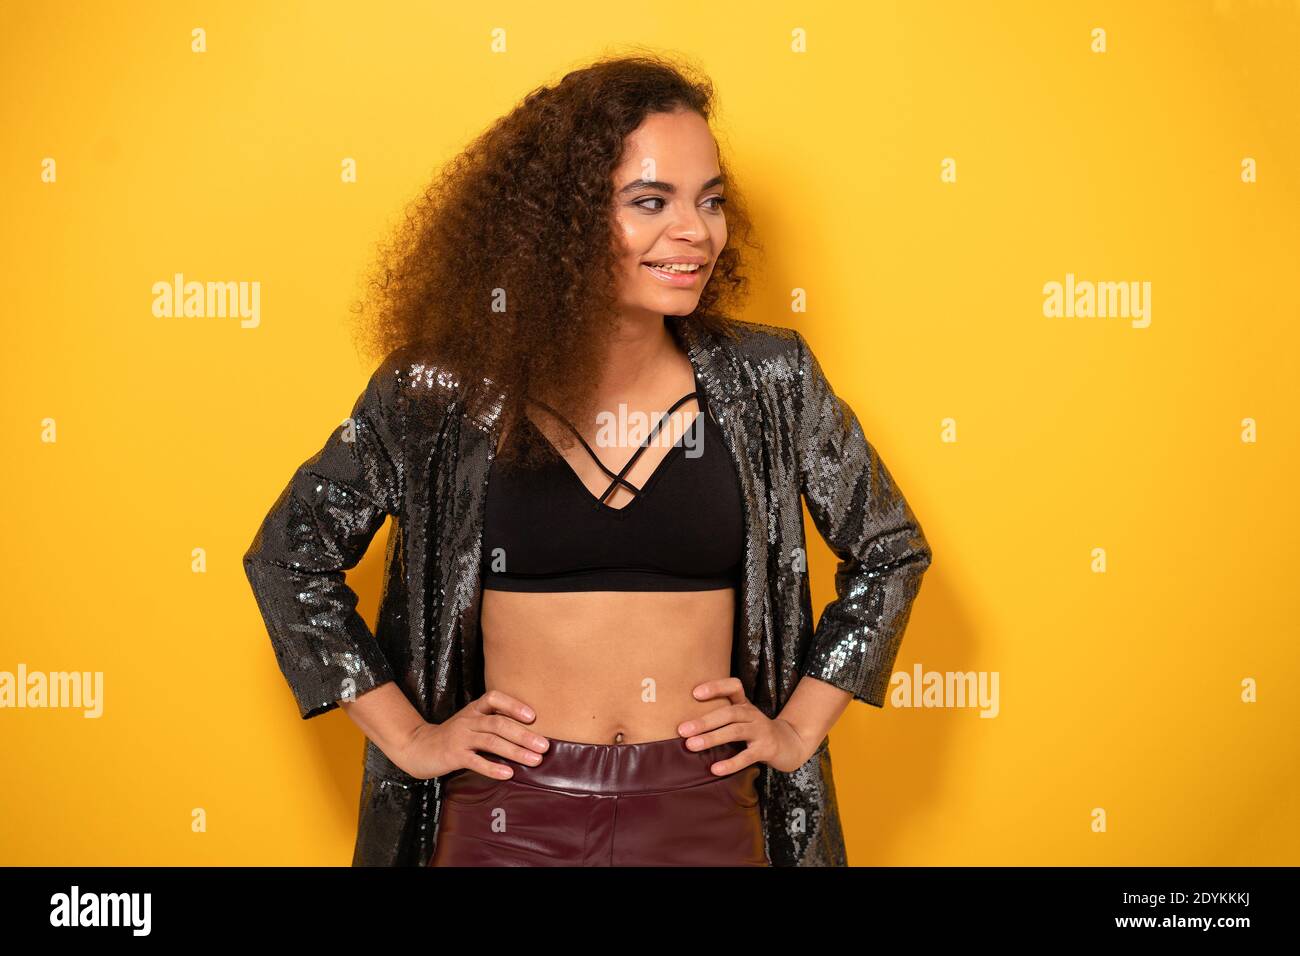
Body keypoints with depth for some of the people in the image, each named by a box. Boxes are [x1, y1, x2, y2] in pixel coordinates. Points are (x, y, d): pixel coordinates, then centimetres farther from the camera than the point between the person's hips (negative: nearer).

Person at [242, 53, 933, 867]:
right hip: (508, 812, -1)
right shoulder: (449, 391, -6)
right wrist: (407, 736, -1)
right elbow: (289, 554, 4)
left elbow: (891, 550, 10)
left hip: (704, 813, 1)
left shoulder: (767, 383, -3)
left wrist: (799, 727, 4)